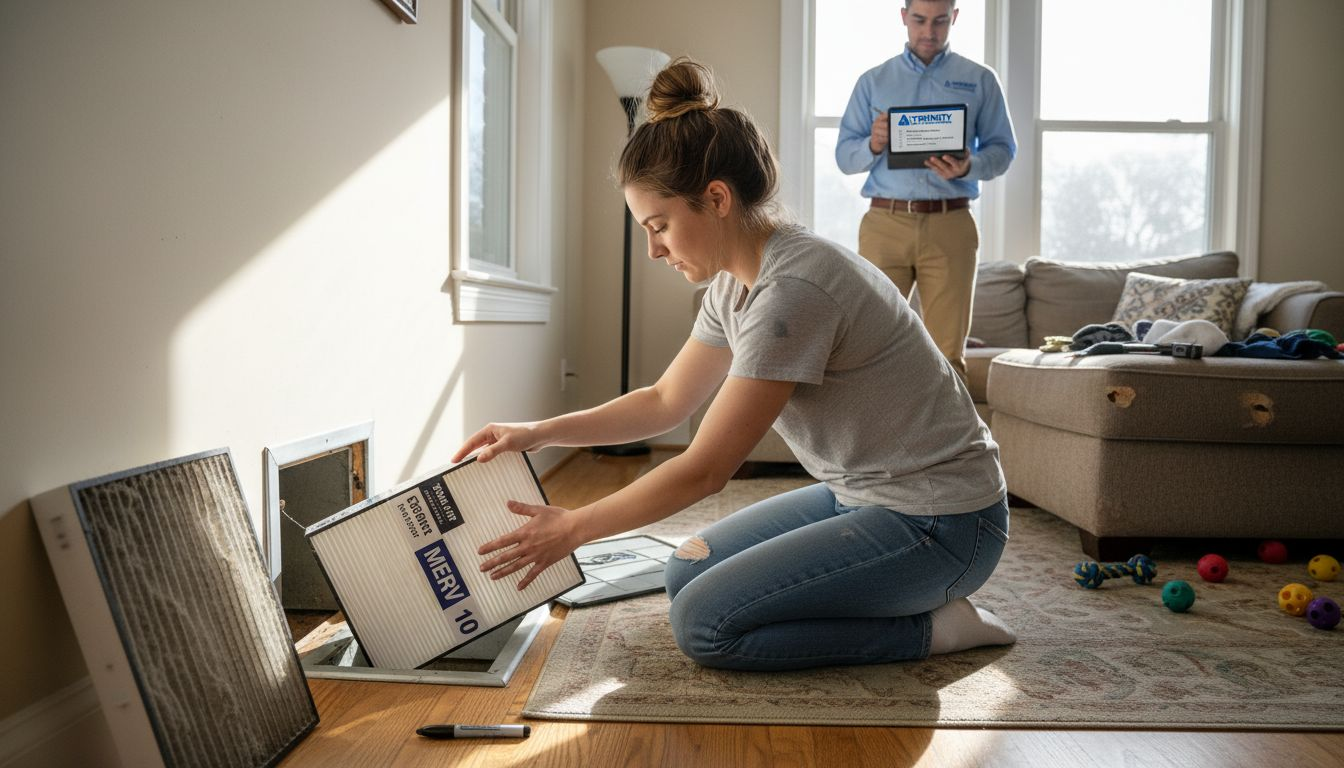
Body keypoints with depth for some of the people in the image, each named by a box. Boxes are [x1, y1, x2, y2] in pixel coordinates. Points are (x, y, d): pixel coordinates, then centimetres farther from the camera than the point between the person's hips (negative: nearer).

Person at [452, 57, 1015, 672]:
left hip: (940, 524, -9)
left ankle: (934, 626, -3)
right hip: (865, 496, 9)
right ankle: (913, 597, 12)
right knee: (686, 574, 9)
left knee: (704, 623, -14)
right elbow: (665, 402, 14)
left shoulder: (793, 290, -27)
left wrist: (572, 529, -12)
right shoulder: (734, 282, 3)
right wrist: (538, 432, 6)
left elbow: (705, 469, -22)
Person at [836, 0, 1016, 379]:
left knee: (948, 350, -3)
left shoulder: (980, 80, 13)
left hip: (950, 225, 0)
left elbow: (1002, 149, 9)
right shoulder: (872, 81, 14)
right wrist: (873, 146, -13)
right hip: (884, 223, 0)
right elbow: (844, 156, 9)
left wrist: (968, 167, -13)